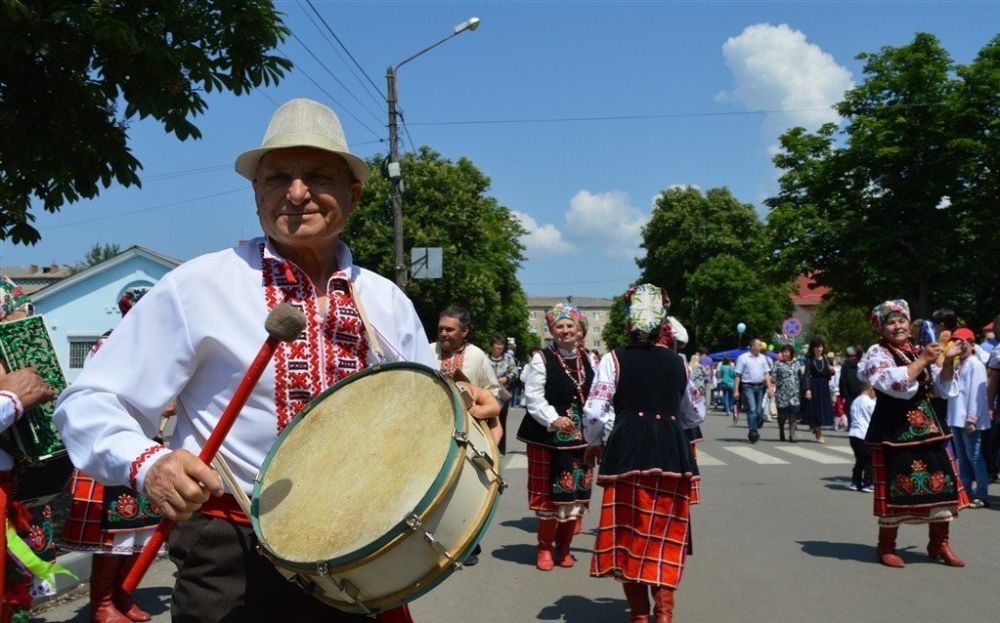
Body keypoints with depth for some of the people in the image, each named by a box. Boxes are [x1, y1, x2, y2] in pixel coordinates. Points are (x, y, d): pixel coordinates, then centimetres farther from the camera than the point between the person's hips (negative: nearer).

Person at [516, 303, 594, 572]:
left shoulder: (588, 359, 10)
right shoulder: (541, 359, -5)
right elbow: (533, 398, -12)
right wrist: (554, 420, -25)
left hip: (581, 437, 5)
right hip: (549, 437, -4)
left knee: (576, 492, 8)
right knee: (550, 492, 0)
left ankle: (563, 547, 26)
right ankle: (544, 548, 17)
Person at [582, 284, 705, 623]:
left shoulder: (614, 359, -1)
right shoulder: (677, 361, 8)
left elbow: (593, 412, -8)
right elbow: (696, 413, 19)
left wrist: (594, 444, 10)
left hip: (628, 449, -2)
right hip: (672, 451, 3)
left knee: (631, 532, 8)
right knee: (666, 534, 12)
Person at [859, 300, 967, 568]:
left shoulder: (918, 351, 13)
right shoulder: (877, 354, -6)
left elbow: (944, 389, 15)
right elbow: (894, 384, -23)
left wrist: (948, 361, 0)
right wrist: (923, 361, -20)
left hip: (926, 425, 6)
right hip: (894, 431, -6)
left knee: (941, 483, 5)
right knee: (895, 487, -2)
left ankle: (939, 543, 20)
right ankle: (886, 546, 13)